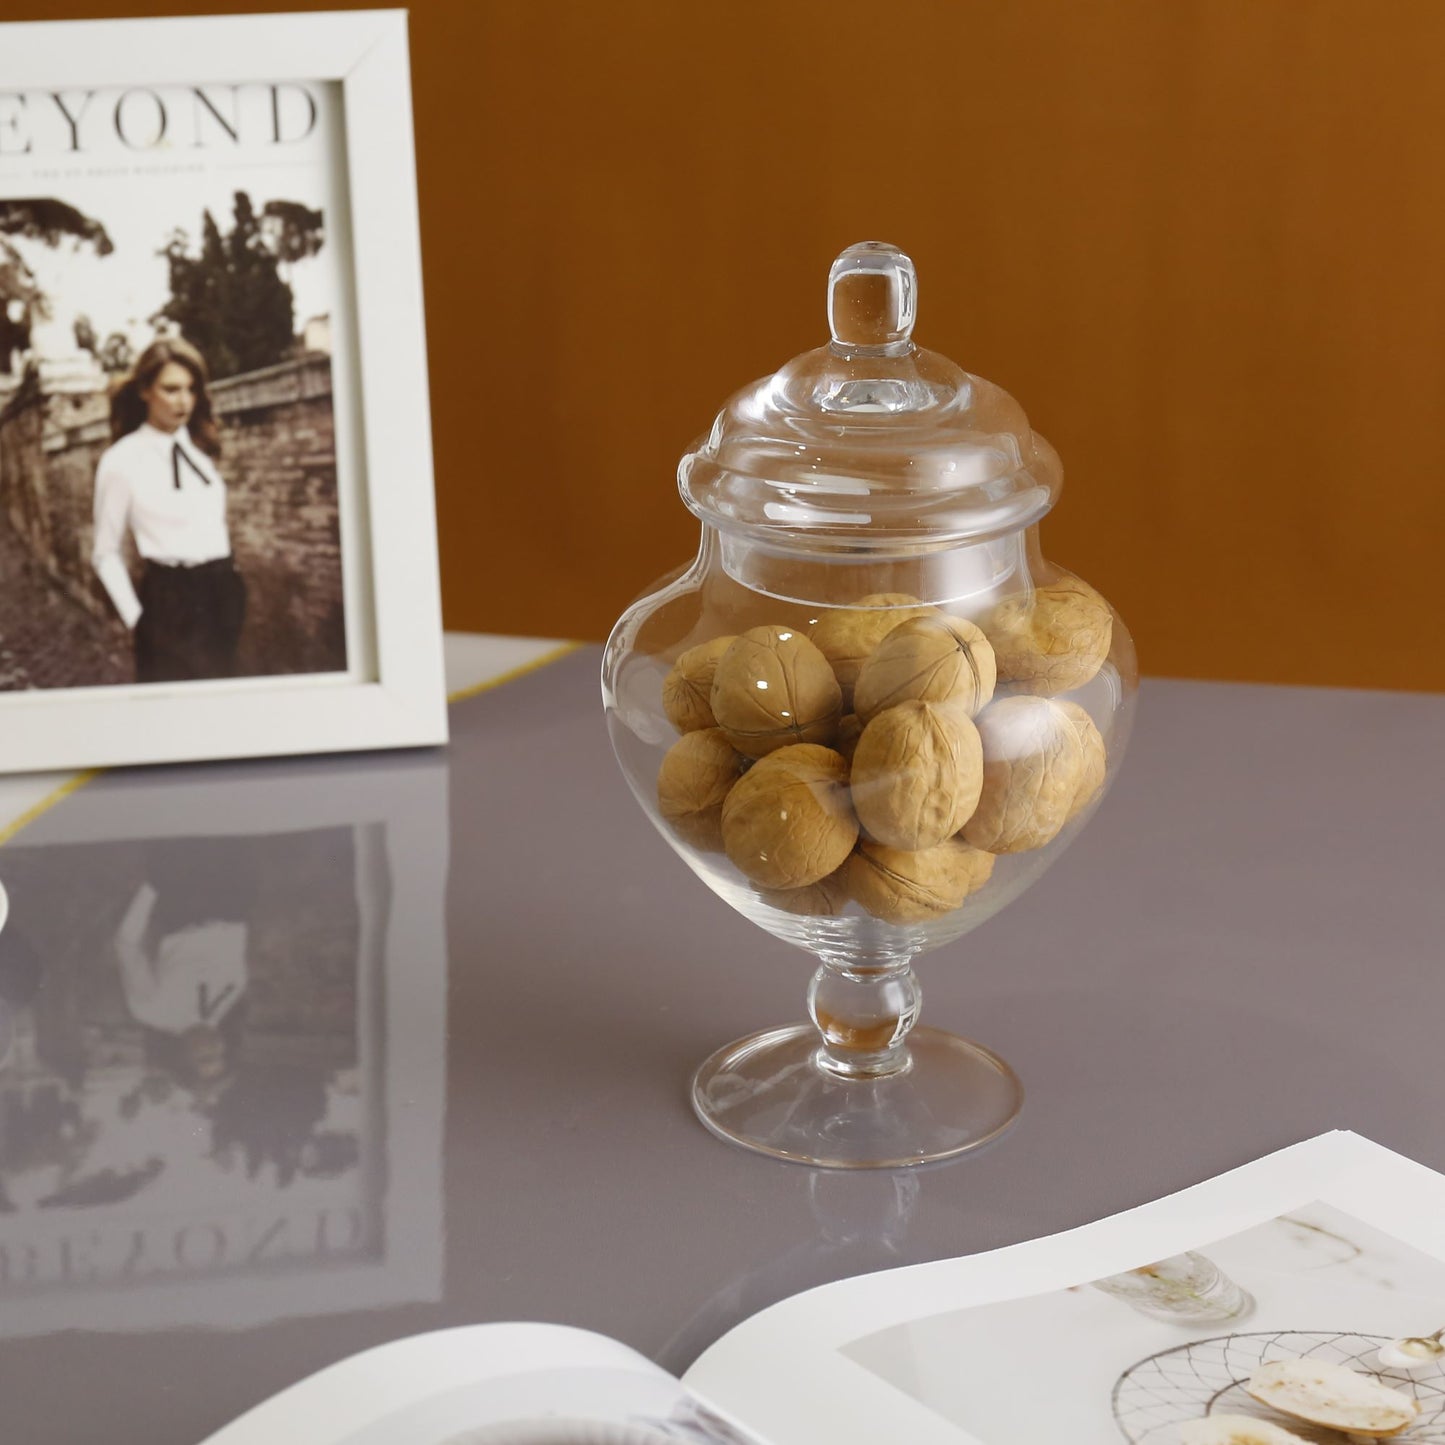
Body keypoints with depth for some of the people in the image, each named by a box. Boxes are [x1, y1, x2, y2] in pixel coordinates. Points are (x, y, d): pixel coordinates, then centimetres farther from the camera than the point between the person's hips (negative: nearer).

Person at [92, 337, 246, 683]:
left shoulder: (201, 446, 10)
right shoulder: (122, 460, -6)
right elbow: (106, 554, -1)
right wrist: (136, 618, -6)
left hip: (221, 596, 6)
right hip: (170, 602, -5)